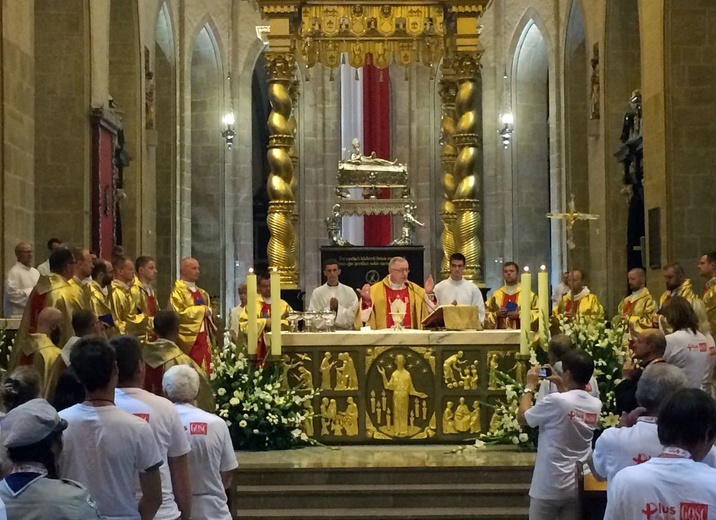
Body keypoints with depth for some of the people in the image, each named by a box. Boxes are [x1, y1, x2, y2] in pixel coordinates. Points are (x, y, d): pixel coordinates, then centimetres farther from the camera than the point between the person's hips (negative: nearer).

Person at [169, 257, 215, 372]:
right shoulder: (178, 291, -7)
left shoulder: (201, 293, 17)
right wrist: (201, 310, -11)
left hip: (203, 337, 8)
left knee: (203, 370, 5)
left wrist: (208, 311, 0)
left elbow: (208, 310, 24)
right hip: (189, 339, -7)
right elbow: (179, 313, -18)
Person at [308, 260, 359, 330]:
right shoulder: (317, 292, 6)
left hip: (346, 331, 0)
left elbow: (355, 315, 1)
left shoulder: (349, 291, 7)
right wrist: (329, 308, -10)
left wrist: (339, 308, -9)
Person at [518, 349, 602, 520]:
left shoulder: (555, 401, -20)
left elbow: (522, 418, -5)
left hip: (549, 486, -5)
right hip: (577, 485, 5)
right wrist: (562, 387, 23)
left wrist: (529, 386, 6)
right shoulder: (596, 405, -1)